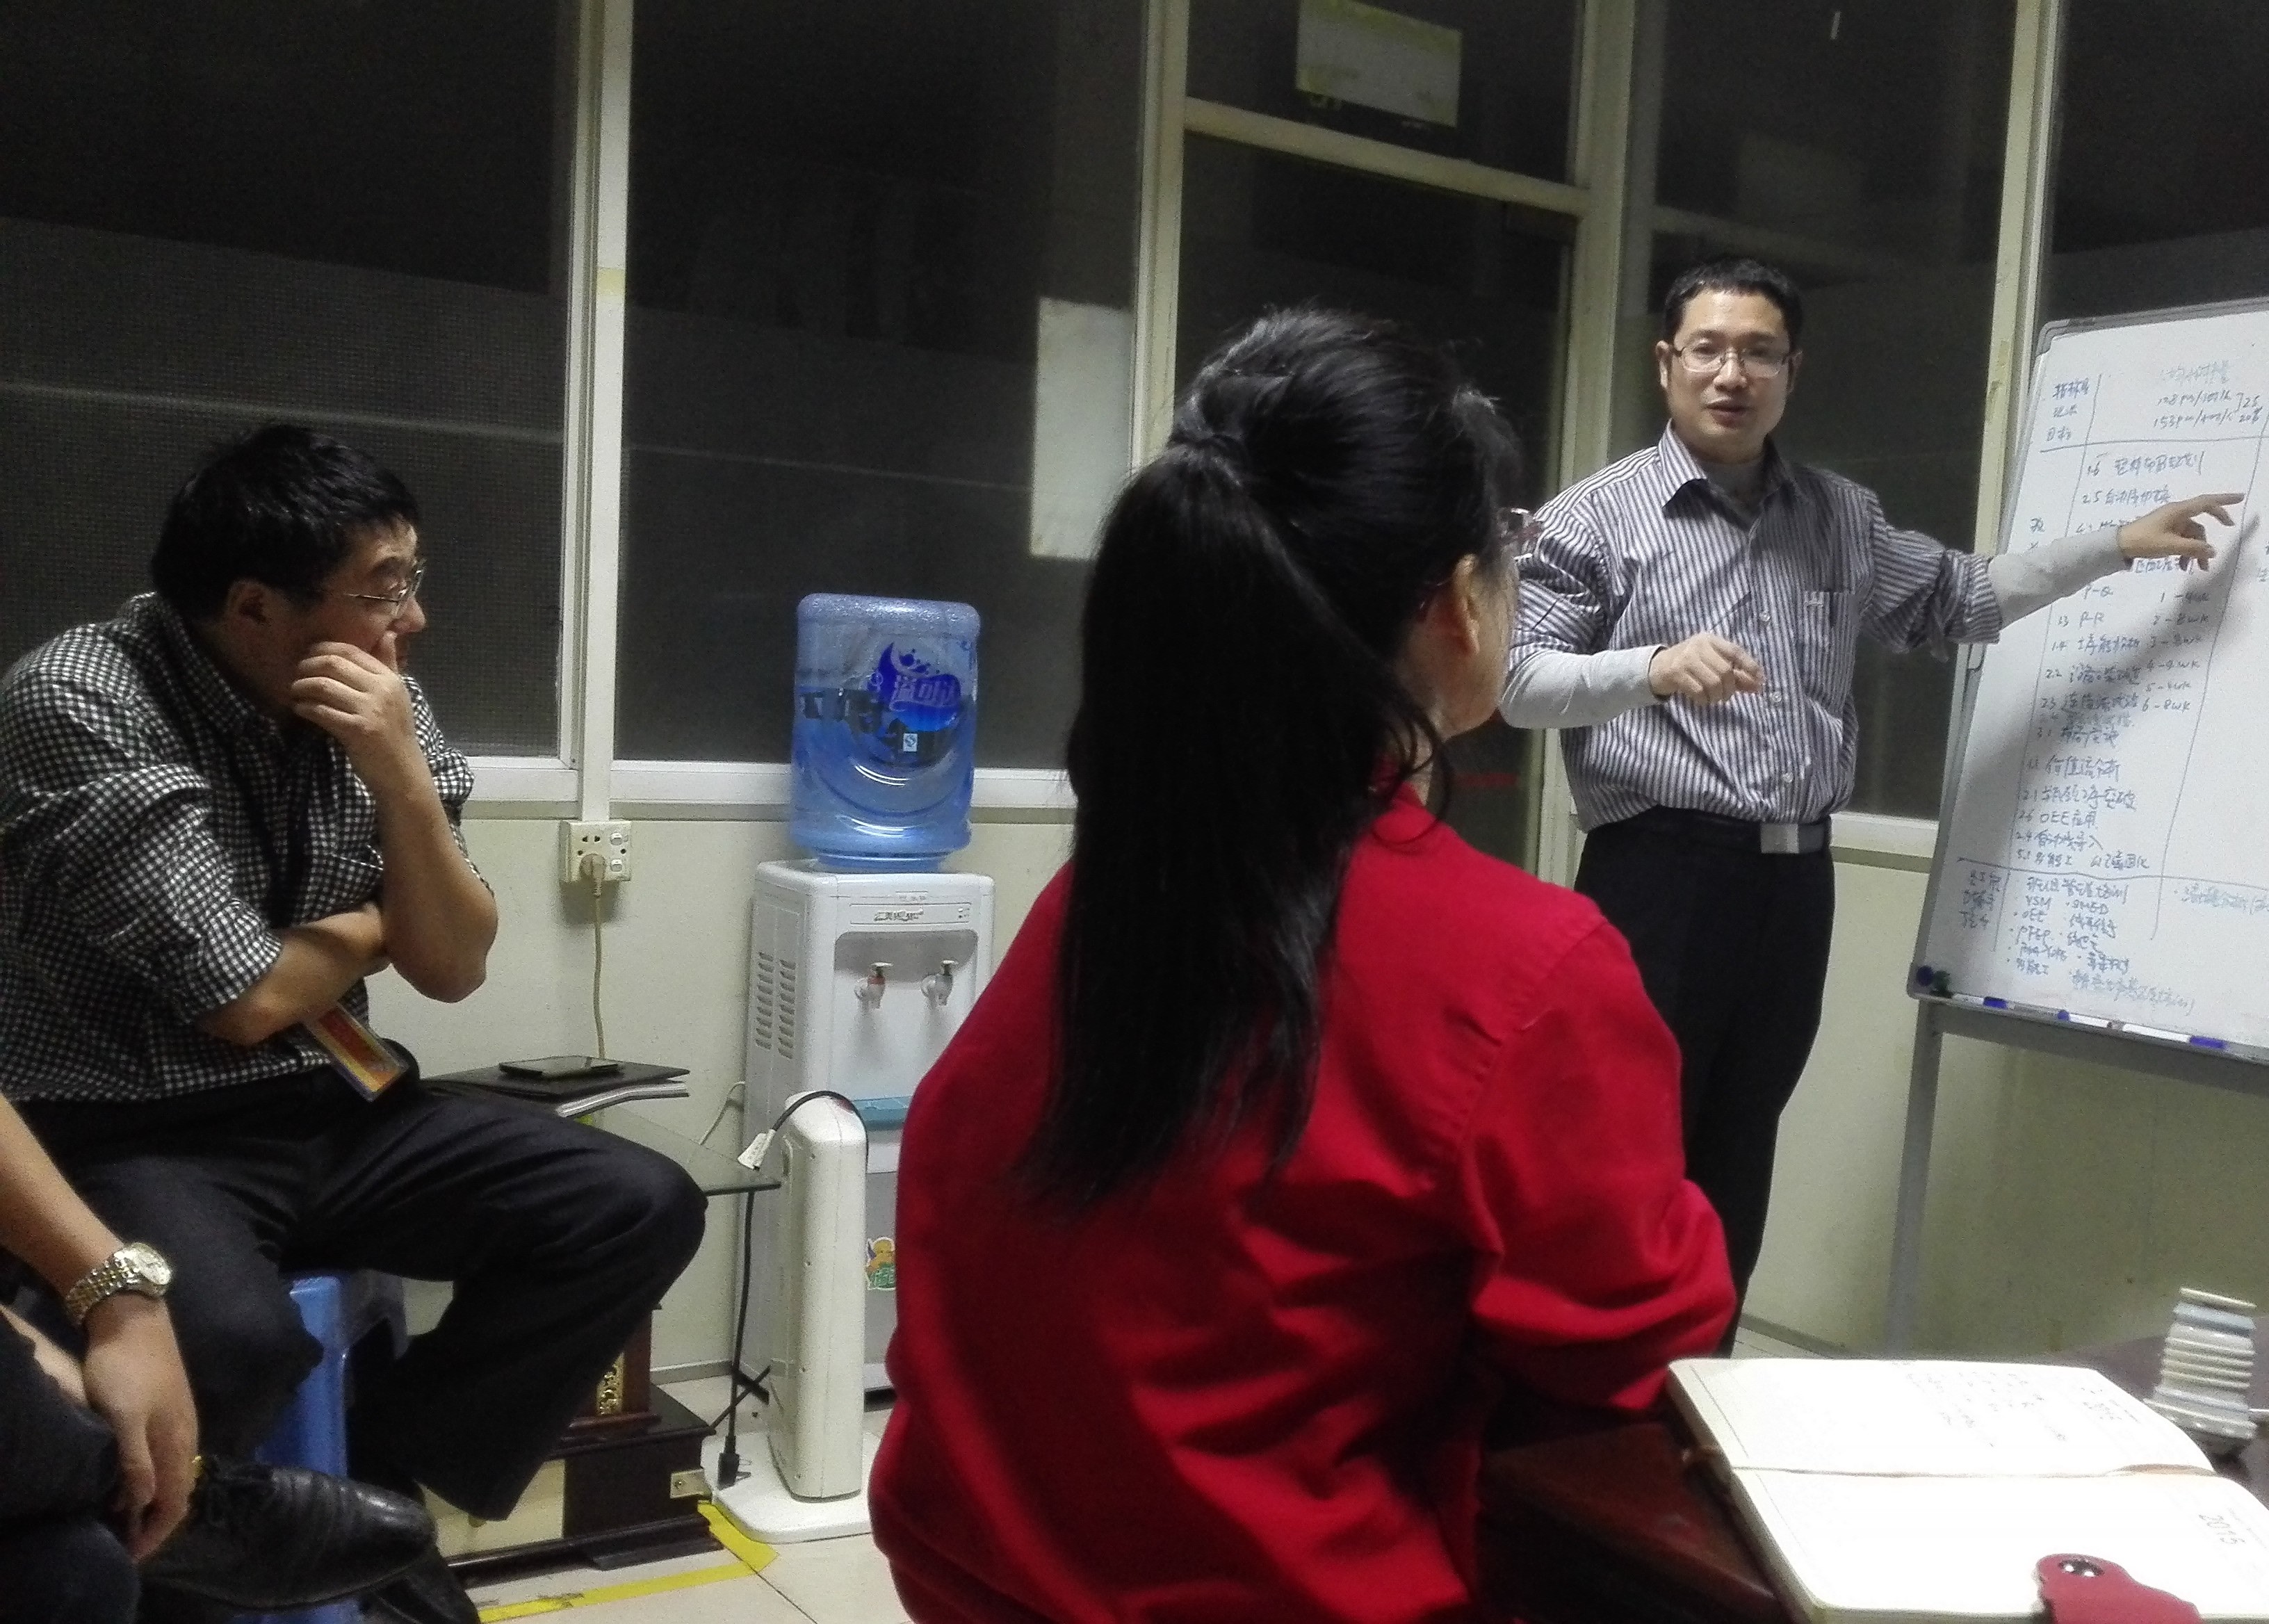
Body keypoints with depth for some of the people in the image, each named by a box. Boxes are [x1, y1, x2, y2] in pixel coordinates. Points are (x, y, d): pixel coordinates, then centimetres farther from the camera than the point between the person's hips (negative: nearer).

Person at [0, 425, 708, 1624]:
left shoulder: (377, 705, 0)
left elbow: (454, 969, 0)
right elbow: (245, 998, -18)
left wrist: (403, 781, -15)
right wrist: (375, 921, 1)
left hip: (325, 1110, 6)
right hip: (130, 1135, -6)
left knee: (639, 1210, -11)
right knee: (233, 1341, -37)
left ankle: (370, 1496, 2)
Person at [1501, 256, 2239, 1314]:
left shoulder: (1841, 519, 14)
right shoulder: (1595, 518, -2)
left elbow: (1962, 598, 26)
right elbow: (1519, 682, -9)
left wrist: (2121, 545, 21)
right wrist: (1654, 666, -25)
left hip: (1794, 882, 6)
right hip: (1658, 874, -5)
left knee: (1739, 1157, 12)